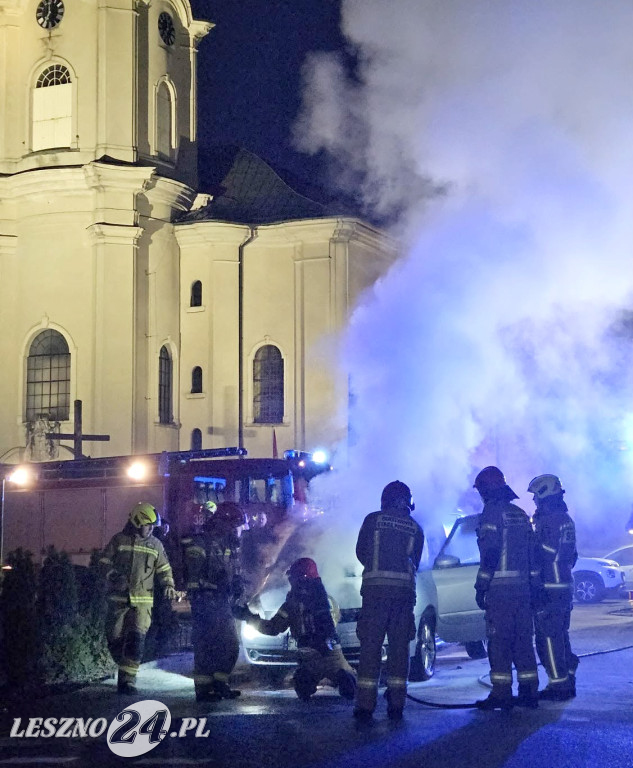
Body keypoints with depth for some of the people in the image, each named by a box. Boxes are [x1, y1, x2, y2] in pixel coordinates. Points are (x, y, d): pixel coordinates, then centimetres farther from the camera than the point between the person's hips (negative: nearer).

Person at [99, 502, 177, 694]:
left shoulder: (155, 545, 10)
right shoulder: (118, 540, 3)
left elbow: (164, 569, 16)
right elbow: (105, 562, 3)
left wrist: (168, 585, -3)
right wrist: (114, 576, -16)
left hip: (143, 601, 1)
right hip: (118, 599, 0)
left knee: (136, 640, -14)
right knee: (115, 639, 3)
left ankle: (128, 679, -12)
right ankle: (124, 669, 28)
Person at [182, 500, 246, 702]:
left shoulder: (230, 546, 15)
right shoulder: (200, 542, -11)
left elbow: (235, 576, 22)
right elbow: (194, 574, -17)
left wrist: (238, 597, 13)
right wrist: (197, 600, -22)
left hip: (224, 603, 9)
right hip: (206, 601, -8)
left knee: (231, 645, 11)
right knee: (206, 645, -6)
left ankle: (219, 683, 21)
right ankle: (203, 688, 0)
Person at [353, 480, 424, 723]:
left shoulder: (372, 520, 7)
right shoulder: (415, 529, 15)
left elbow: (360, 552, 14)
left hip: (375, 587, -2)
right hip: (405, 589, 2)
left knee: (370, 646, -1)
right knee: (399, 647, 8)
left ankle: (366, 706, -5)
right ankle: (396, 705, 7)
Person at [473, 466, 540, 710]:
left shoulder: (492, 512, -8)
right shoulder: (520, 514, 16)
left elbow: (489, 553, -15)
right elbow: (532, 554, 17)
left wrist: (481, 587, -12)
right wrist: (533, 587, 21)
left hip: (499, 589, -7)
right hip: (522, 587, 7)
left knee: (499, 642, -4)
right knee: (523, 640, 10)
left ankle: (501, 694, -5)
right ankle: (528, 692, 12)